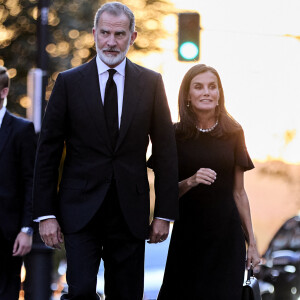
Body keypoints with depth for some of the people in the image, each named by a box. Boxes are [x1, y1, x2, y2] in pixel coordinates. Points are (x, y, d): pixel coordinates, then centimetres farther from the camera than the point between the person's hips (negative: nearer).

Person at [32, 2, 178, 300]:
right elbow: (47, 150, 2)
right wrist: (45, 213, -4)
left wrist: (164, 213, 2)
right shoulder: (69, 82, 2)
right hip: (81, 208, -1)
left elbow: (165, 150, 7)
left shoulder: (151, 83, 5)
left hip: (130, 211, 2)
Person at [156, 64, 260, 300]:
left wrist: (251, 242, 6)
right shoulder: (175, 135, 0)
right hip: (187, 234, -1)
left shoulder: (233, 133, 3)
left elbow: (238, 192, 8)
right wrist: (190, 182, -18)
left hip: (227, 236, 1)